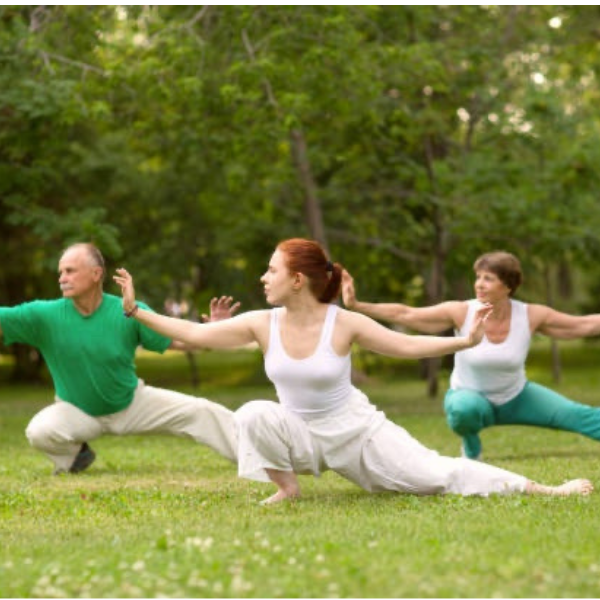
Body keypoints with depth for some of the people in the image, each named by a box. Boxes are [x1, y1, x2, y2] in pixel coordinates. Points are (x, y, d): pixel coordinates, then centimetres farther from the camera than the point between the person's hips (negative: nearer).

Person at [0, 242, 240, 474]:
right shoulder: (45, 315, -19)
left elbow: (178, 341, -12)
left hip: (132, 403, 1)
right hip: (77, 411, -1)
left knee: (202, 411, -9)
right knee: (39, 431, -30)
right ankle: (75, 454, 3)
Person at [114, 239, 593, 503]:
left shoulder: (344, 324, -17)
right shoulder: (262, 324, -11)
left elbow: (405, 345, -11)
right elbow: (196, 335, -7)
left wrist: (464, 341, -21)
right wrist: (136, 310, -11)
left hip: (357, 430, -2)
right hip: (300, 434, 2)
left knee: (436, 474, -12)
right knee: (253, 414, -29)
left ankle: (543, 490, -3)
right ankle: (288, 488, -6)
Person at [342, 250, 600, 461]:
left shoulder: (531, 316, -17)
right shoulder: (461, 313, -21)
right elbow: (404, 314, -23)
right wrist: (357, 306, -31)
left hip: (516, 398, 2)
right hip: (470, 396, -2)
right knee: (463, 409, -39)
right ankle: (471, 450, -7)